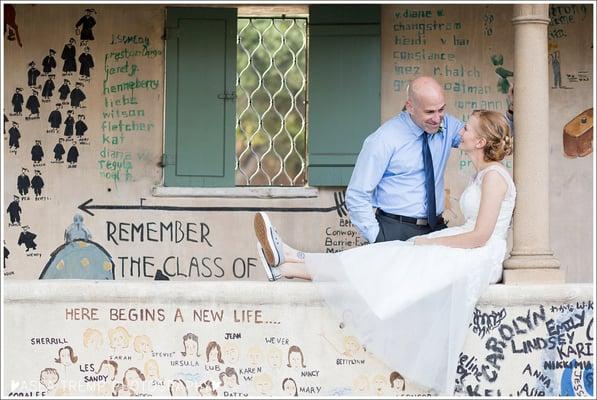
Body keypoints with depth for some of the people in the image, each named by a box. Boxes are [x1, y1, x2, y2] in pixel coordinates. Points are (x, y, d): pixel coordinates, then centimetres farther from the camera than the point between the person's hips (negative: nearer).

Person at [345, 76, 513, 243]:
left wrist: (511, 112, -4)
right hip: (395, 231, -5)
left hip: (436, 228, 5)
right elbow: (357, 196, -8)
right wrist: (376, 237, -13)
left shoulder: (447, 126, 4)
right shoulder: (384, 140, -10)